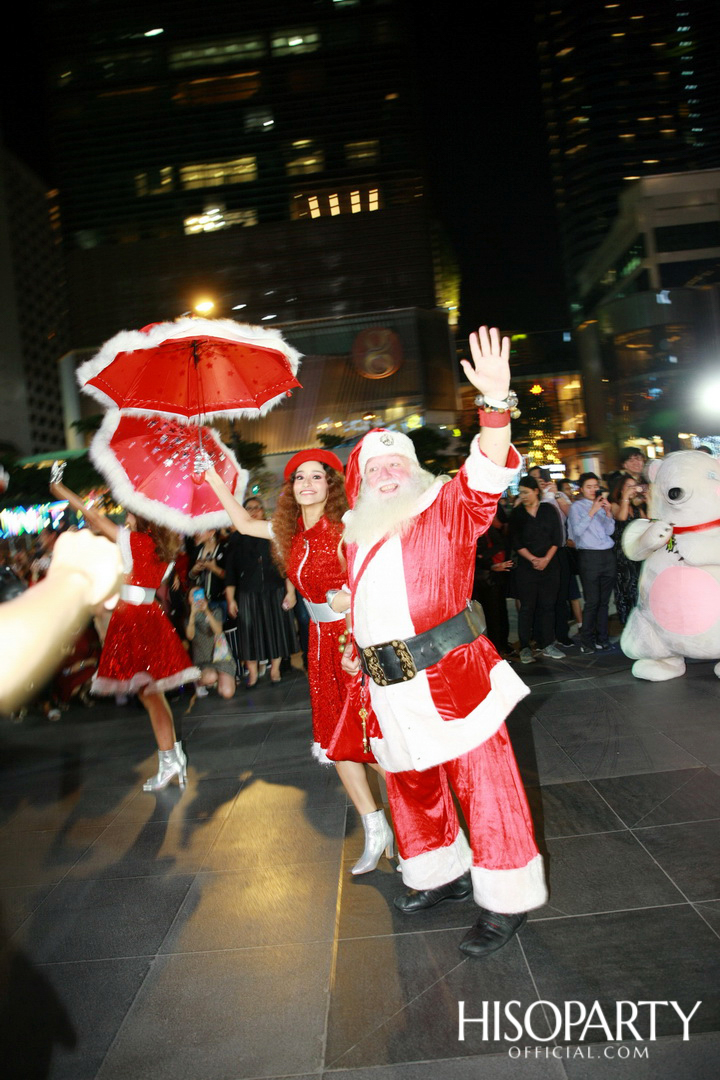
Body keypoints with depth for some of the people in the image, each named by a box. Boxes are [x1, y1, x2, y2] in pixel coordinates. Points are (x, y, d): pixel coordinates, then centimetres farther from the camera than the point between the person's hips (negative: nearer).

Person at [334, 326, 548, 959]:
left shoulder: (448, 508, -2)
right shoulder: (358, 535, 14)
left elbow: (490, 473, -19)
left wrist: (495, 401, -33)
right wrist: (358, 652, 19)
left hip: (451, 678, -6)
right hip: (391, 692, 6)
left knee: (484, 782, 0)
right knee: (411, 785, 19)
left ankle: (508, 900, 18)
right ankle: (443, 875, 41)